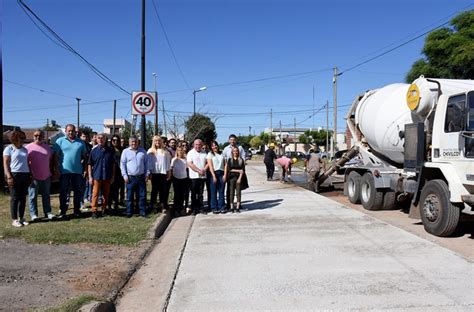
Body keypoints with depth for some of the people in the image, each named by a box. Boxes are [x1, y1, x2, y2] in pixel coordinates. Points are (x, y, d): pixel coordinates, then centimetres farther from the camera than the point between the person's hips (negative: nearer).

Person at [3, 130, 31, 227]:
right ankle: (14, 219, 5)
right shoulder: (9, 149, -1)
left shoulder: (25, 149, 16)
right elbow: (5, 164, -6)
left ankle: (21, 218, 16)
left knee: (23, 197, 8)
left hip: (25, 175, 6)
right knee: (15, 198, -1)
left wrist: (30, 175, 14)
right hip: (15, 175, -5)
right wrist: (9, 177, -15)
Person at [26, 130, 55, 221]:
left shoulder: (47, 147, 10)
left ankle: (48, 212, 18)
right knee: (33, 196, 2)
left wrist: (52, 172, 12)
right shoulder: (28, 147, -2)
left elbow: (51, 160, 16)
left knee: (46, 196, 11)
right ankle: (33, 214, 9)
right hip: (34, 177, -4)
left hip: (46, 176, 4)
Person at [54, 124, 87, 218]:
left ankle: (77, 210, 20)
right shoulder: (60, 141, 0)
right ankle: (62, 211, 13)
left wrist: (85, 169, 5)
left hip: (77, 171, 2)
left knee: (77, 191, 9)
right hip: (64, 171, -2)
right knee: (63, 192, 5)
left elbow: (84, 156, 11)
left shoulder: (80, 142, 8)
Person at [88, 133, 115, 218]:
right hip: (97, 176, -2)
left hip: (107, 176, 2)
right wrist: (90, 177, -3)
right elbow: (90, 164, 2)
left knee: (106, 194, 10)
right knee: (95, 194, 1)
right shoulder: (94, 150, 0)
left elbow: (113, 164, 9)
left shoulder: (111, 151, 3)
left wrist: (113, 176, 6)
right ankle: (94, 211, 9)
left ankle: (104, 209, 22)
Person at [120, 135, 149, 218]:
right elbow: (122, 164, 1)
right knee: (130, 196, 5)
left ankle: (142, 212, 13)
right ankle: (129, 212, 14)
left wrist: (146, 174, 5)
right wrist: (125, 176, -5)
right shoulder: (125, 151, 2)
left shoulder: (143, 151, 7)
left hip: (141, 177, 2)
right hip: (130, 178, -1)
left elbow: (146, 163, 11)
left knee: (142, 195, 4)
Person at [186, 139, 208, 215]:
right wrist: (199, 171, -14)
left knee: (200, 193, 8)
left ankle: (201, 208, 14)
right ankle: (194, 209, 9)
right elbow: (190, 164, -10)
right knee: (194, 194, 3)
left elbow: (207, 162, 10)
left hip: (202, 176, 3)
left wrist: (204, 169, -9)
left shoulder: (204, 153, 12)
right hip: (194, 176, -3)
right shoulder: (191, 153, -1)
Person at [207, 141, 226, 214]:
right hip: (214, 173, -3)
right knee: (213, 192, 1)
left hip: (221, 173, 3)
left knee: (221, 191, 4)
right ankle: (214, 208, 7)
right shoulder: (210, 154, 3)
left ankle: (222, 207, 9)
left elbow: (225, 165, 8)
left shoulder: (222, 154, 12)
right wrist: (214, 176, -13)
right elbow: (210, 166, -5)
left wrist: (225, 175, -3)